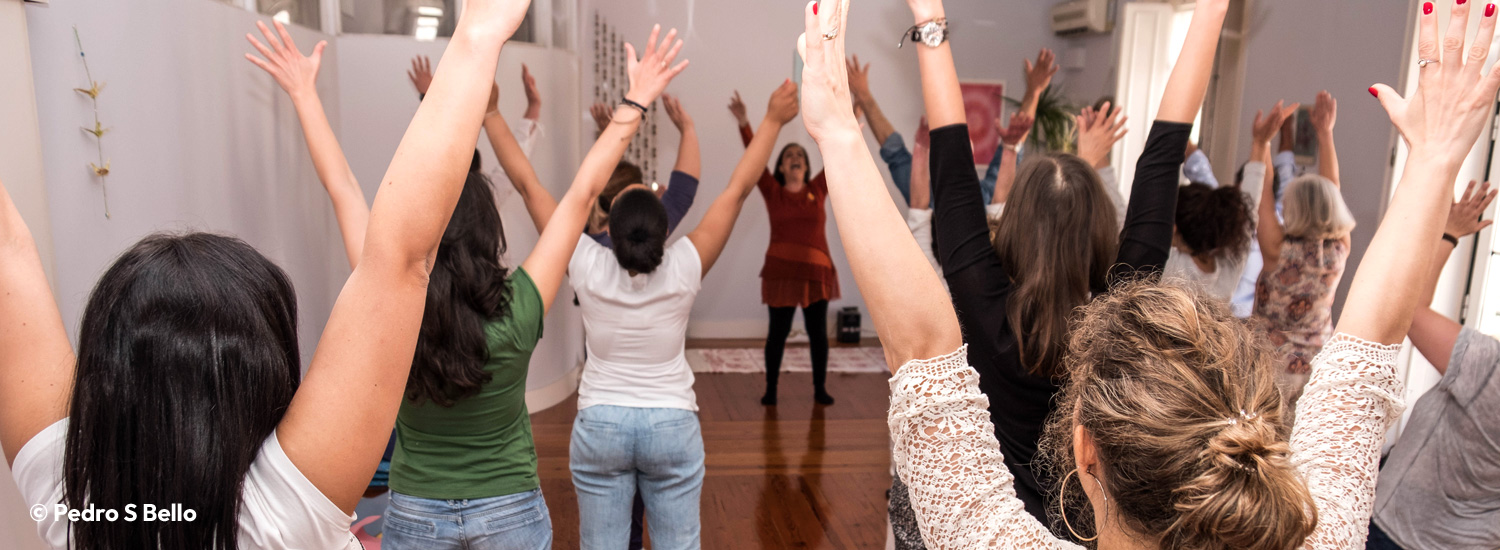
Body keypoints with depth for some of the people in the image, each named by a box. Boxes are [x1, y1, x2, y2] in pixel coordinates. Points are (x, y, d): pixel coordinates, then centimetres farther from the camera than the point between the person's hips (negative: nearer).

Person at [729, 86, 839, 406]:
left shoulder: (818, 190, 6)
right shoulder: (772, 192, 1)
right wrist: (743, 123, -20)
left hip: (817, 271, 2)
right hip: (781, 271, -1)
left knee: (818, 333, 8)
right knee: (778, 332, 6)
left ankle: (820, 389, 22)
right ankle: (770, 388, 19)